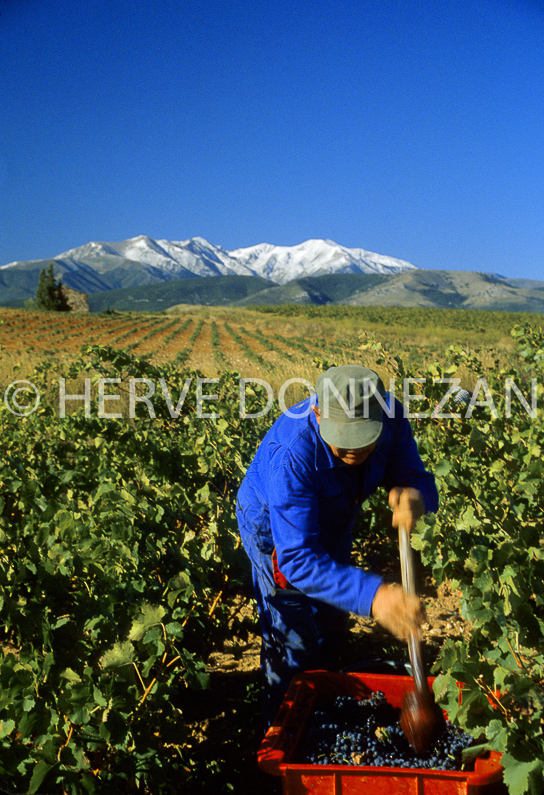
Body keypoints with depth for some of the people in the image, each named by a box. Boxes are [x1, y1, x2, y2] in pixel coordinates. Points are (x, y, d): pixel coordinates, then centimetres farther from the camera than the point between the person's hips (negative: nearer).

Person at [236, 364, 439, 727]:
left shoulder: (389, 417, -31)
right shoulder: (290, 455, -45)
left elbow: (415, 477, -23)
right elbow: (298, 558, -46)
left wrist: (415, 495, -49)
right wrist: (371, 594, -58)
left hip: (334, 521, 6)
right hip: (277, 530, -5)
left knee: (332, 624, 24)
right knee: (292, 646, -1)